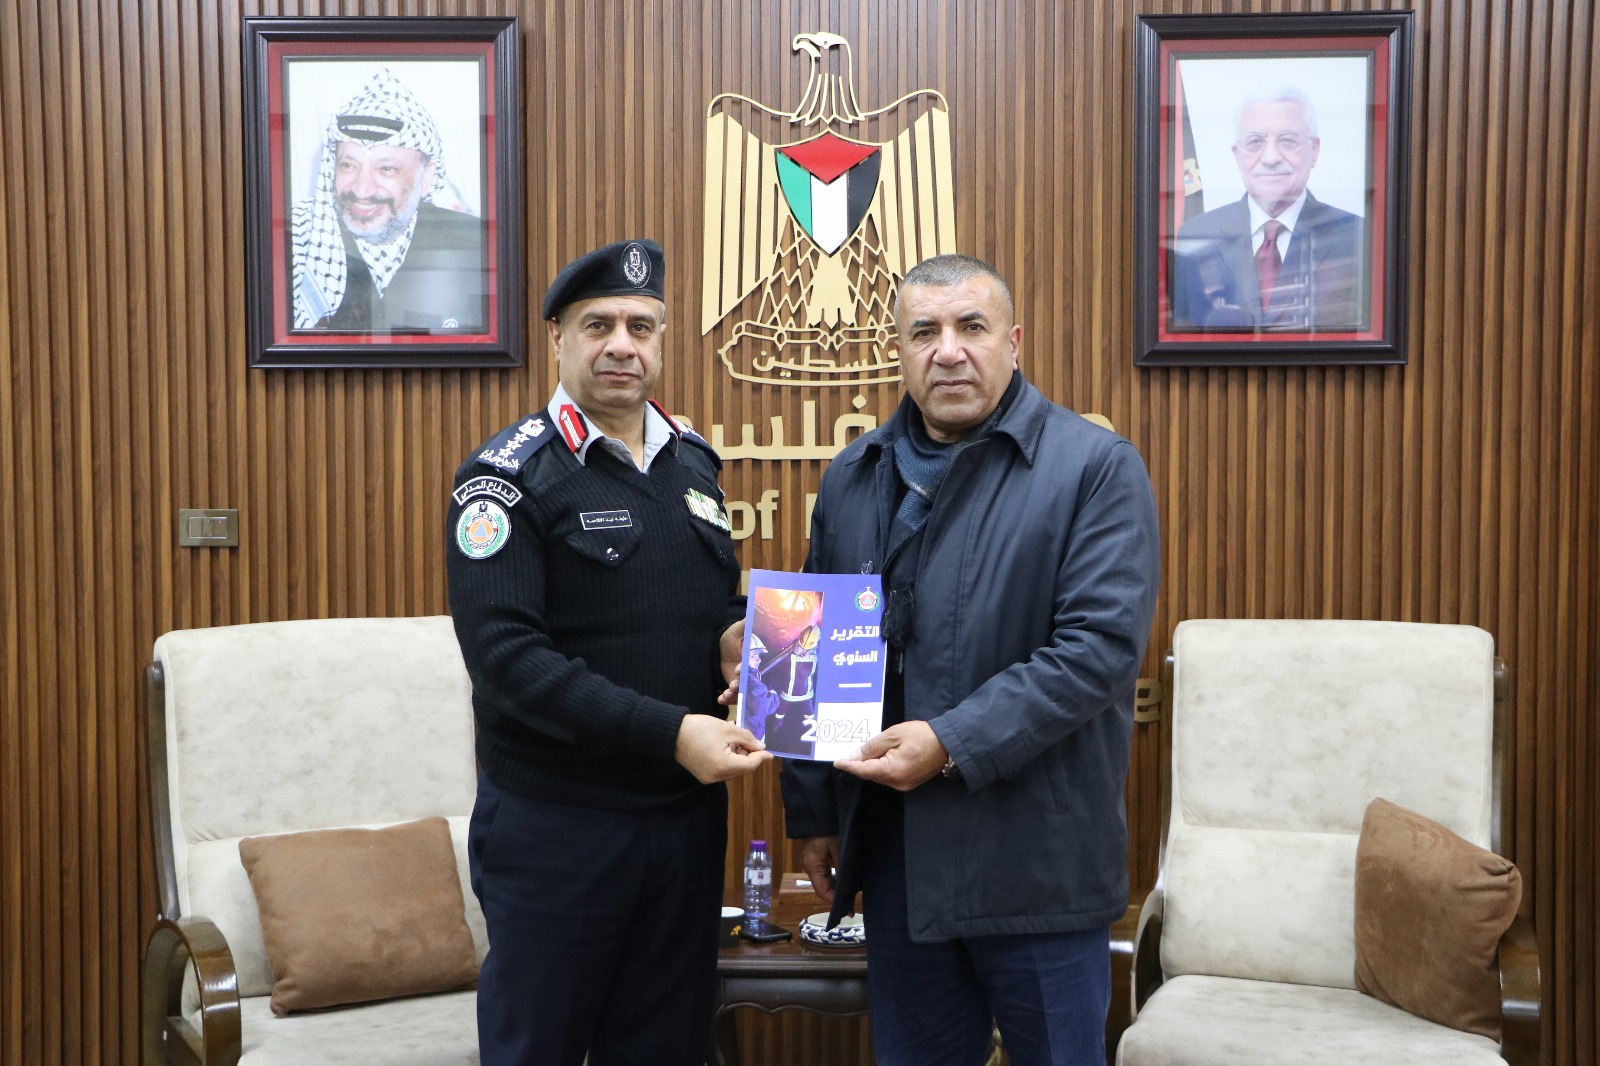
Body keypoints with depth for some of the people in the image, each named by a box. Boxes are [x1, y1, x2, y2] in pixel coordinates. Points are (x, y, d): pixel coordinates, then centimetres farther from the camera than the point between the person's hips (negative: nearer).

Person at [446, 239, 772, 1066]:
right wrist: (668, 731, -26)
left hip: (687, 814, 5)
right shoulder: (509, 474, -9)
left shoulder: (693, 461, 8)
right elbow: (506, 656, -20)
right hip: (554, 822, -5)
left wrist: (736, 640, -4)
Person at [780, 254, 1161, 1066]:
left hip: (1035, 866, -4)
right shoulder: (853, 477, 9)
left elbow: (1102, 644, -17)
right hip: (892, 854, 5)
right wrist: (813, 814, 12)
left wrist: (952, 744, -22)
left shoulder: (1095, 467, -7)